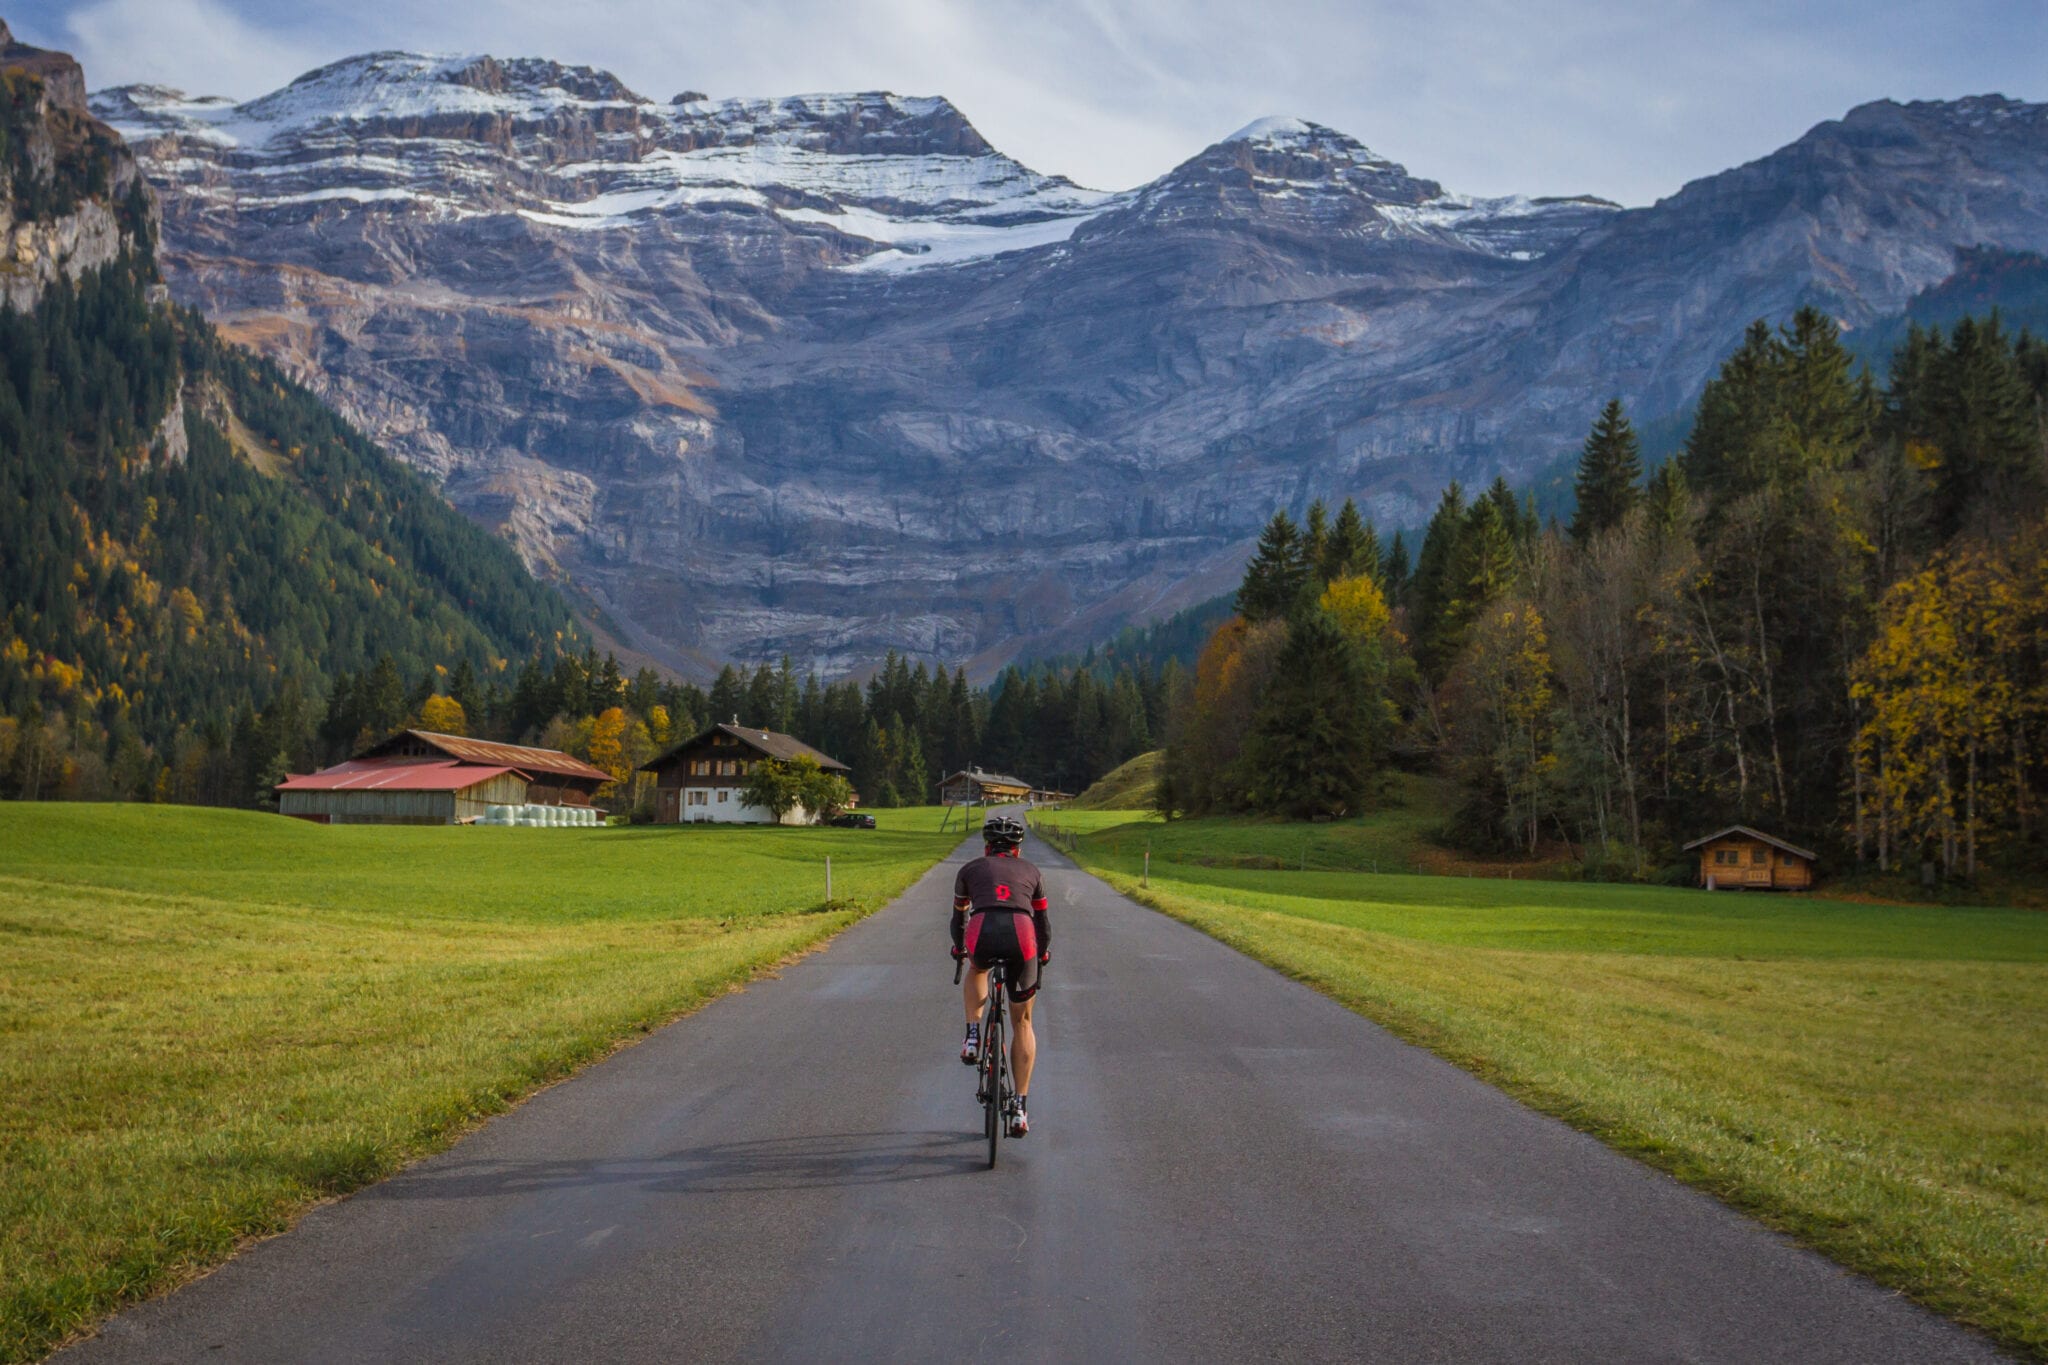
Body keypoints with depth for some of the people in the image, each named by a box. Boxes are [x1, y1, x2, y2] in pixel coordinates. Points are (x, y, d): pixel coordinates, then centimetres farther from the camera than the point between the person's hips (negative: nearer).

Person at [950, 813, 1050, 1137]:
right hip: (1021, 938, 0)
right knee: (1022, 1021, 18)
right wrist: (1043, 953, 57)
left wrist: (959, 948, 59)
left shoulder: (971, 869, 28)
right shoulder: (1030, 871, 29)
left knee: (977, 971, 39)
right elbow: (1043, 922, 37)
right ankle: (1020, 1108, 13)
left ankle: (973, 1035, 18)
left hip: (982, 934, 0)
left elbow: (959, 916, 40)